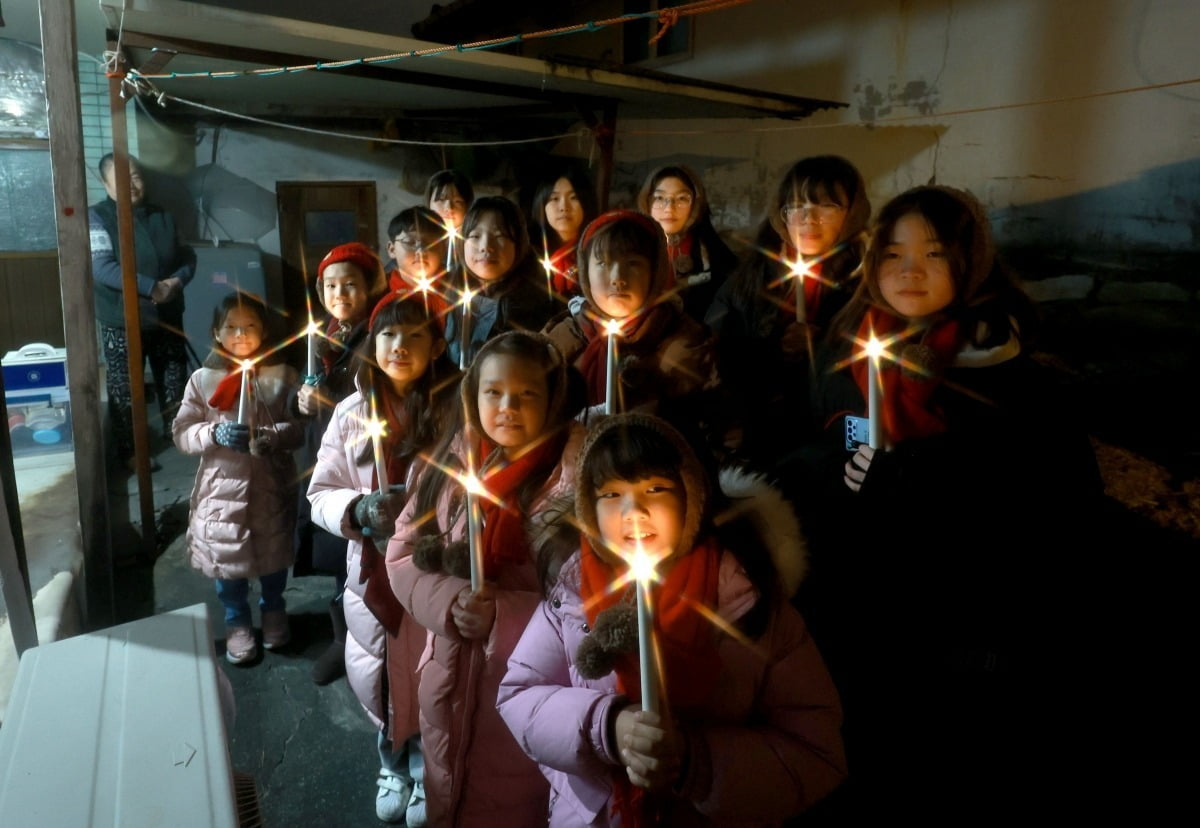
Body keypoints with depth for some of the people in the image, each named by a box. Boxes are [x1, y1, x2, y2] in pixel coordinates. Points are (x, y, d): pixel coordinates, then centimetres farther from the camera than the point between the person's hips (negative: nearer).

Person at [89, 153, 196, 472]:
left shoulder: (162, 216, 6)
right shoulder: (97, 217, -10)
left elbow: (187, 256, 9)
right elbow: (101, 268, -21)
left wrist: (178, 280, -13)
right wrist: (152, 287, -27)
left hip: (168, 318, 5)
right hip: (122, 322, -5)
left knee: (174, 380, 17)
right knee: (124, 389, 5)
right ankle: (128, 450, 19)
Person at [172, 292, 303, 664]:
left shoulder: (283, 376, -5)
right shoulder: (203, 379, -3)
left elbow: (300, 428, -7)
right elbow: (182, 433, -2)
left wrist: (270, 436, -25)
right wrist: (214, 434, -20)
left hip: (271, 485, 0)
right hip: (222, 486, 0)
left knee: (274, 553, 17)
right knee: (227, 557, 13)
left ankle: (274, 611, 42)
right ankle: (237, 622, 35)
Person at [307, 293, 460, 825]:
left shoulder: (457, 406, -10)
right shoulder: (352, 412, -2)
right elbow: (320, 496, 1)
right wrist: (360, 510, -18)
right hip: (374, 575, 3)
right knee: (379, 680, 17)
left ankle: (427, 770, 40)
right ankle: (393, 763, 48)